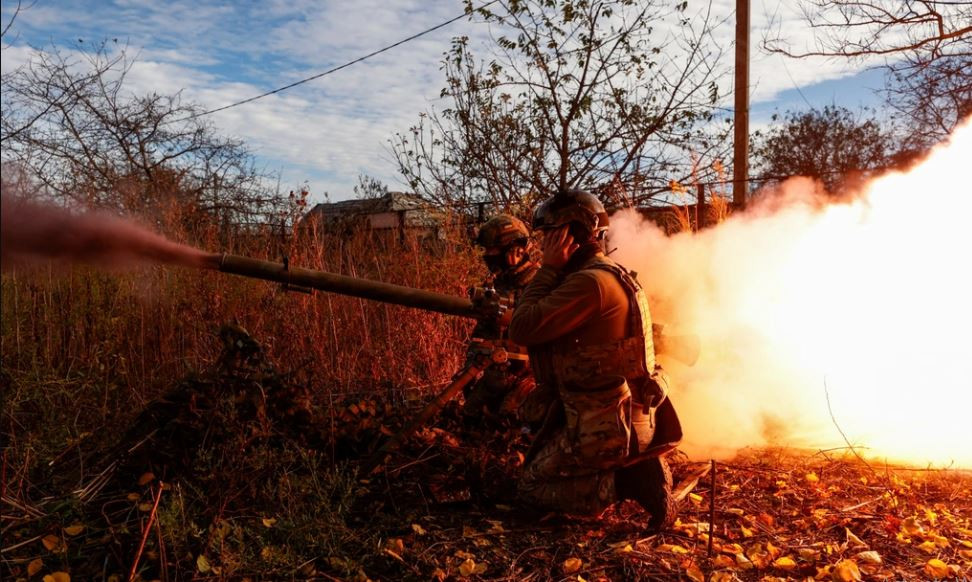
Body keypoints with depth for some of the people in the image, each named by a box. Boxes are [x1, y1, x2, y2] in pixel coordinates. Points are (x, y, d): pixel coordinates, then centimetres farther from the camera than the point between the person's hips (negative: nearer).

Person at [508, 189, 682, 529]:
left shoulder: (590, 282, -22)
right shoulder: (614, 274, 10)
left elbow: (521, 330, -22)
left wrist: (549, 268, -16)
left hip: (606, 426, -9)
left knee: (530, 487, 5)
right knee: (541, 459, 28)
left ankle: (628, 480, -6)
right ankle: (636, 467, 10)